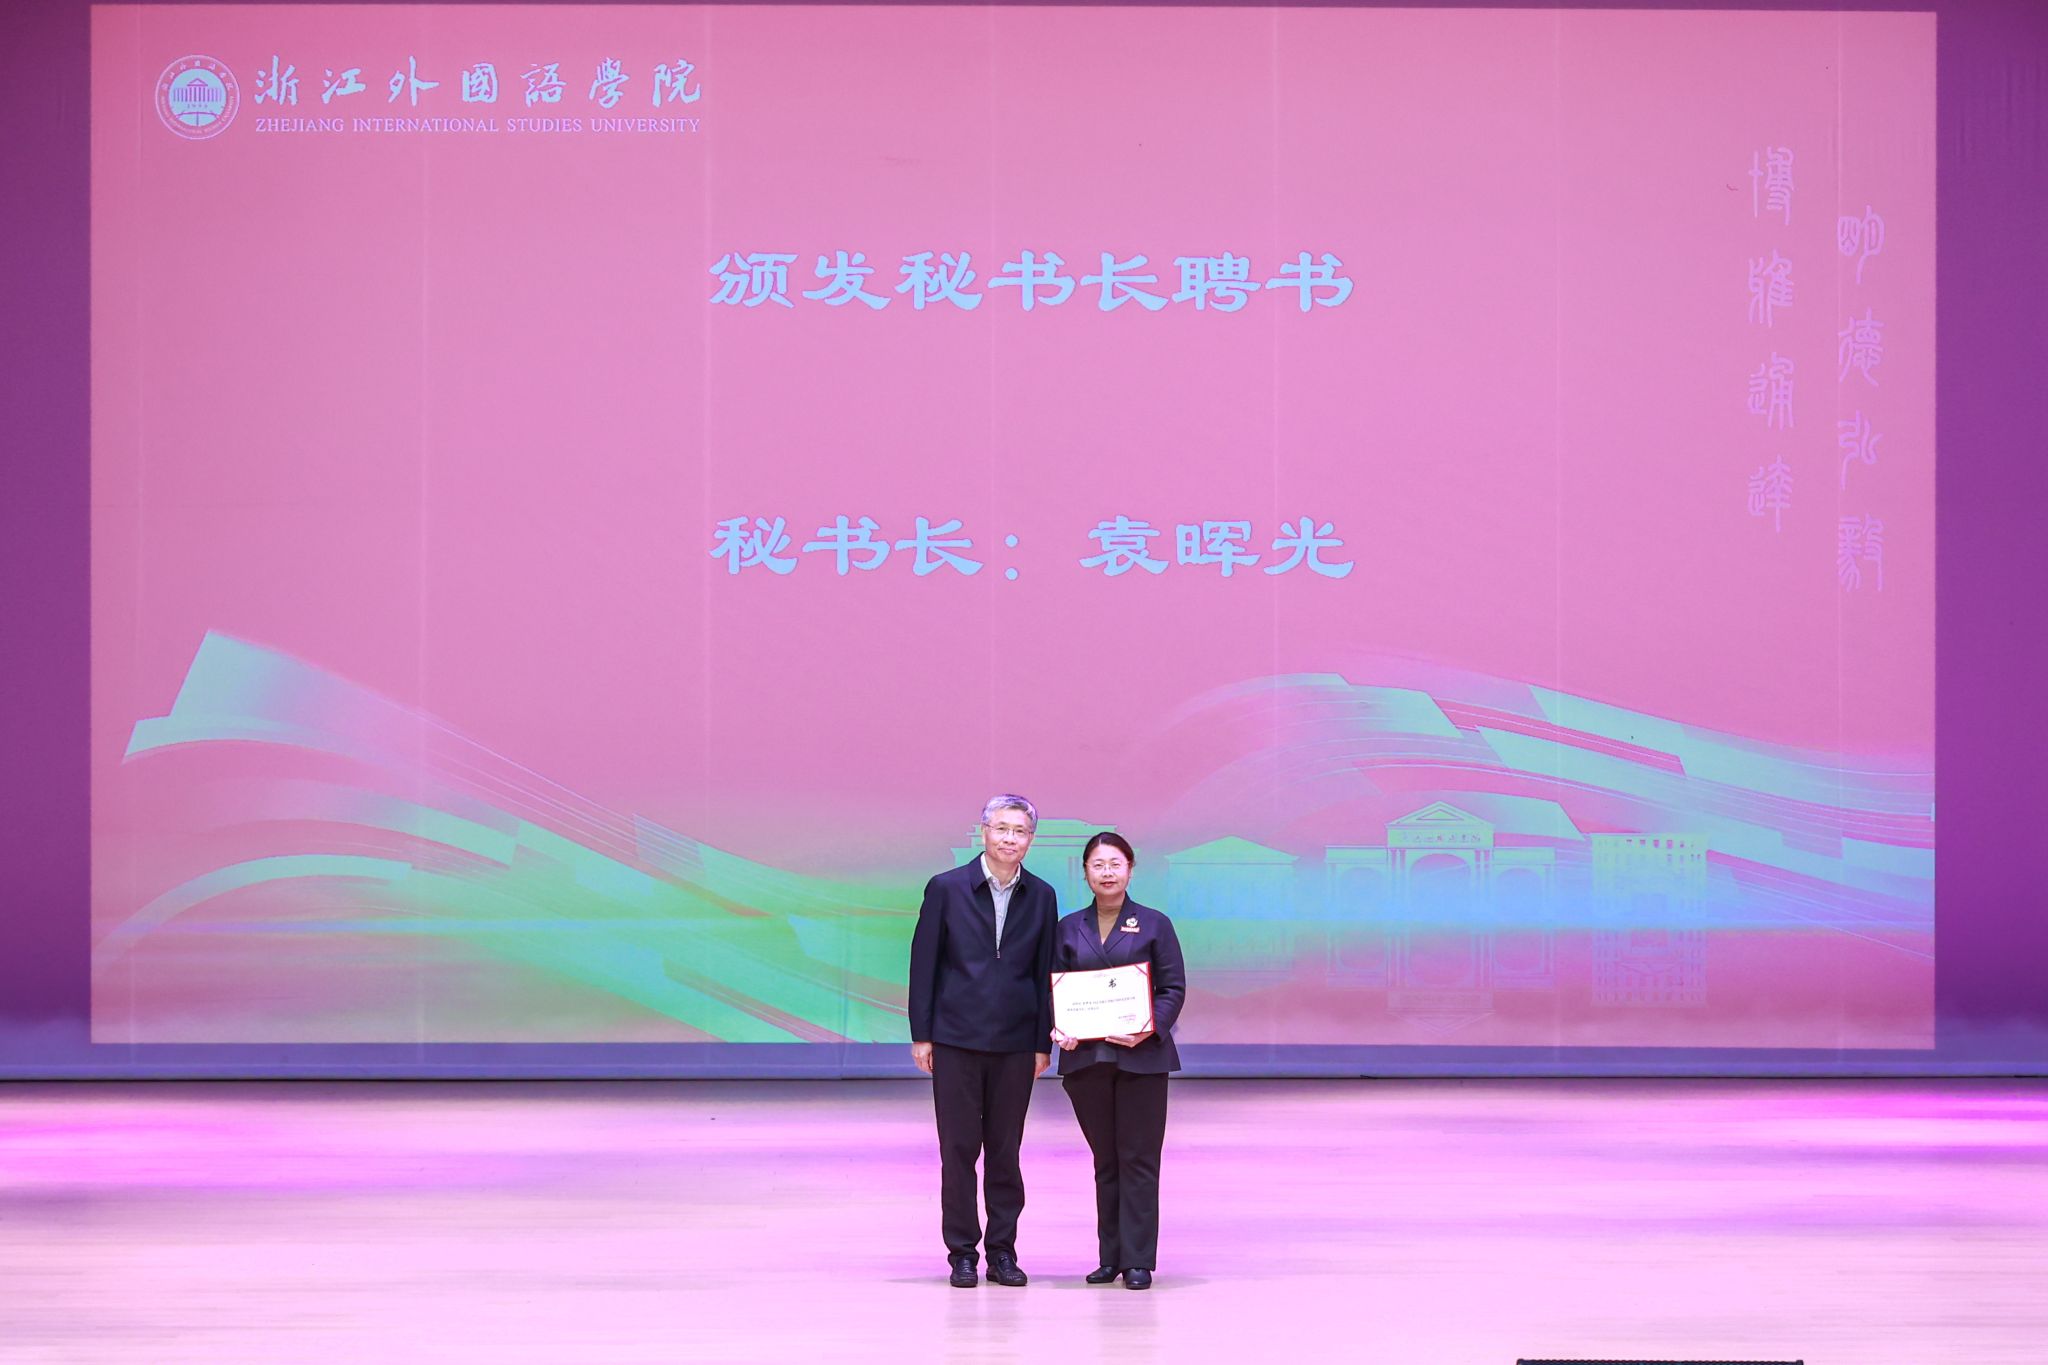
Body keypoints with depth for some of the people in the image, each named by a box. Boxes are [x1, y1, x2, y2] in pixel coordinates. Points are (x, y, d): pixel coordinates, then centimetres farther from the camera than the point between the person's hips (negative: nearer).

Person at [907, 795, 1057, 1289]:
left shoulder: (1041, 897, 7)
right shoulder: (946, 889, 0)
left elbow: (1044, 974, 8)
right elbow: (924, 963, 1)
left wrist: (1043, 1043, 4)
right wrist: (921, 1035, -3)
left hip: (1015, 1042, 2)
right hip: (956, 1039, -2)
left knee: (1006, 1150, 5)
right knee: (959, 1148, 1)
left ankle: (1003, 1252, 12)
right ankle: (961, 1253, 8)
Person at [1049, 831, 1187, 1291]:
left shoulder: (1154, 925, 4)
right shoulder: (1069, 929, 11)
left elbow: (1173, 988, 1)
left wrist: (1150, 1028, -16)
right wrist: (1058, 1030, -9)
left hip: (1141, 1057, -3)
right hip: (1086, 1058, 3)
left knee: (1138, 1159, -3)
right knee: (1105, 1161, 8)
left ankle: (1138, 1260, -1)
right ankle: (1110, 1257, 13)